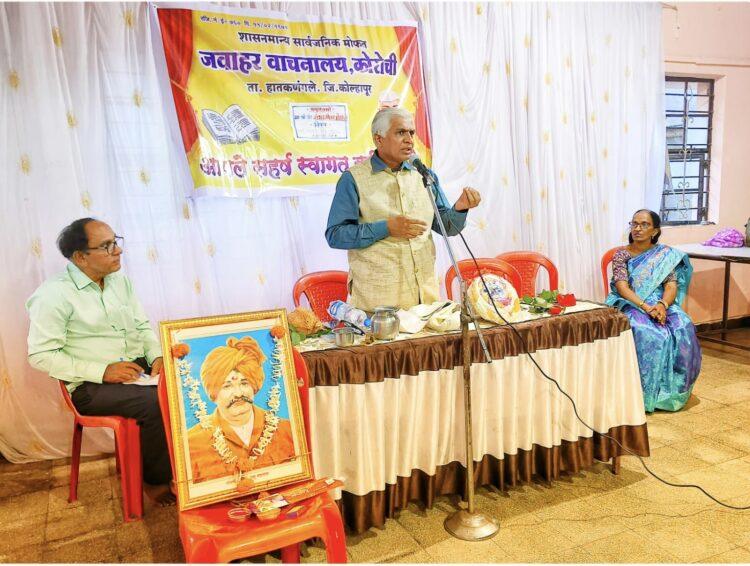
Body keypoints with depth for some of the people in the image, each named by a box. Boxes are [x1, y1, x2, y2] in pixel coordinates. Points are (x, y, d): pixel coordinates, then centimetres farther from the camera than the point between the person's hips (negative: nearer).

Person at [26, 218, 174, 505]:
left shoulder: (120, 282, 10)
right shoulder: (54, 294, -10)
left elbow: (143, 326, 16)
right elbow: (41, 354, -13)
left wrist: (156, 356, -5)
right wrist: (102, 371, -20)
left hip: (139, 368, 6)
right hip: (92, 385, -6)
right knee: (156, 403, -30)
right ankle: (155, 479, -5)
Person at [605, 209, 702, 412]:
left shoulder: (666, 254, 10)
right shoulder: (622, 255, 3)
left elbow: (672, 284, -2)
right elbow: (622, 287, -9)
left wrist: (662, 305, -23)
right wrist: (645, 307, -25)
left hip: (661, 305, 2)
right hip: (631, 305, -2)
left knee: (682, 329, -28)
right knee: (645, 333, -34)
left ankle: (672, 391, -13)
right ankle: (645, 394, -23)